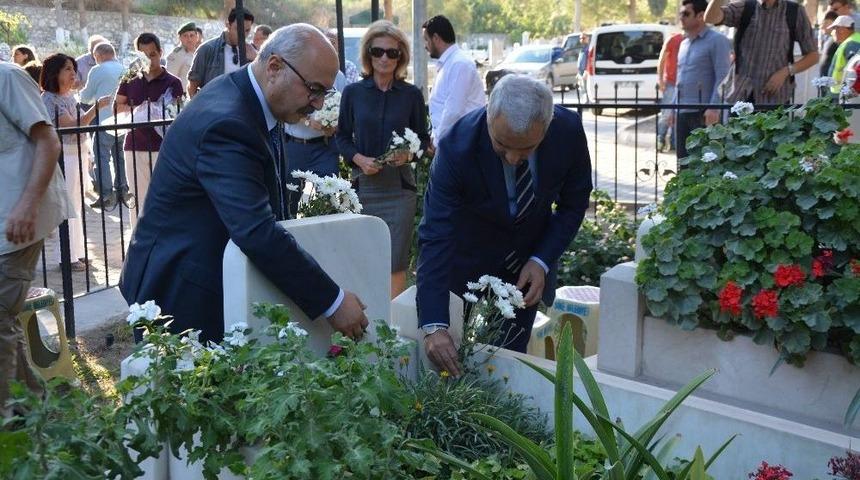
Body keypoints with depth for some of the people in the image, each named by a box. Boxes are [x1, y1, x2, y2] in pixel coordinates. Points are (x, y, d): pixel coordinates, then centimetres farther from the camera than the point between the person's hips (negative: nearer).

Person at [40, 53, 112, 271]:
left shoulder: (70, 95, 12)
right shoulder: (49, 98, -13)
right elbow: (72, 125, -22)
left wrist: (87, 153, 21)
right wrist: (97, 106, -26)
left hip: (79, 153, 8)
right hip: (64, 155, -8)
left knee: (78, 204, 12)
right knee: (68, 206, -5)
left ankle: (78, 252, 21)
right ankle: (67, 257, 2)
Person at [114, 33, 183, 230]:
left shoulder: (172, 83, 2)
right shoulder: (130, 80, 10)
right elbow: (117, 106, 16)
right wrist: (136, 110, -3)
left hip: (163, 147, -2)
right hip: (134, 147, 3)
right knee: (138, 199, 6)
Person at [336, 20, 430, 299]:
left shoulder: (411, 95, 4)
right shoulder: (353, 92, 4)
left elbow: (423, 137, 12)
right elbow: (343, 137, 9)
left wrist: (409, 153, -10)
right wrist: (359, 158, -10)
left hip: (399, 185, -1)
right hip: (363, 184, 1)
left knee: (395, 263, -3)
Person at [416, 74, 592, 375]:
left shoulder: (569, 131, -23)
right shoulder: (457, 147, -32)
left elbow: (574, 203, -5)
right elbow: (435, 237, -34)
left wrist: (542, 261, -17)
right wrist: (434, 325, -42)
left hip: (528, 263, 2)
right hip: (469, 260, -2)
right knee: (461, 363, 3)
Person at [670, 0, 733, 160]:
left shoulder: (716, 40, -4)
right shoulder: (684, 44, 20)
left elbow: (722, 77, -12)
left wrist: (713, 107, -20)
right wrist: (673, 108, 19)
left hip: (703, 112, -8)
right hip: (682, 112, 8)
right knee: (684, 159, 8)